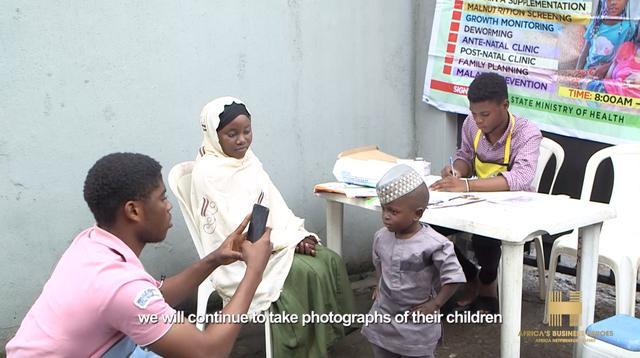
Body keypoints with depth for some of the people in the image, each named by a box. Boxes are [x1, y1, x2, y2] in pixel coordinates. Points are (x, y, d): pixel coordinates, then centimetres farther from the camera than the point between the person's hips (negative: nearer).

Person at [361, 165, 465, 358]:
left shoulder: (433, 244, -24)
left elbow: (453, 277, -19)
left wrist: (434, 304, -16)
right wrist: (379, 285, 9)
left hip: (416, 324, -5)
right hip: (383, 318, 6)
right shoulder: (382, 237, -6)